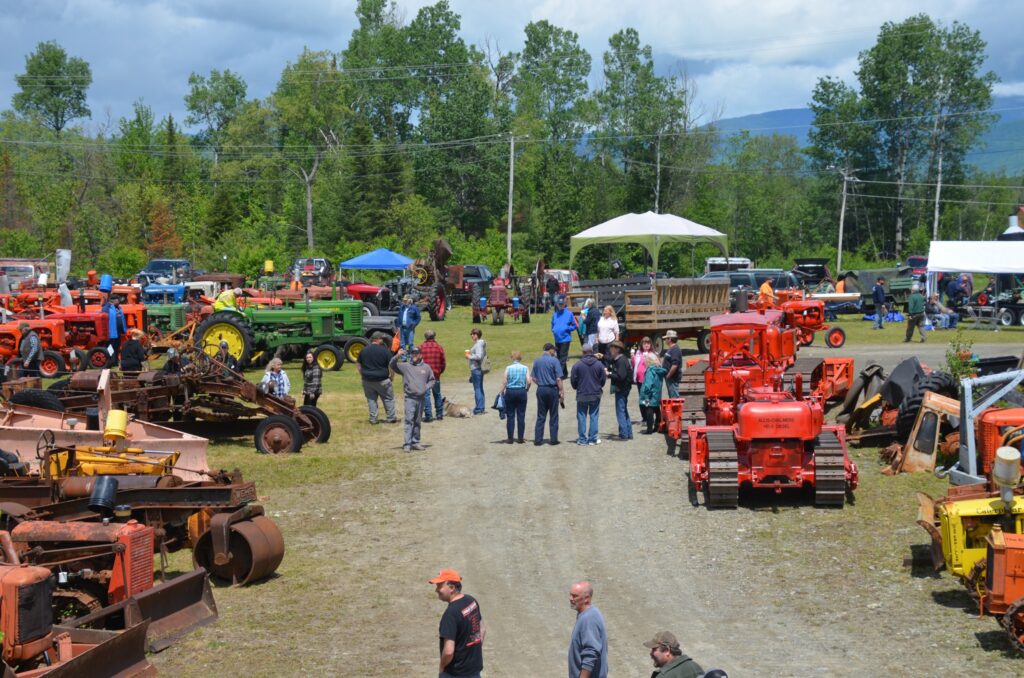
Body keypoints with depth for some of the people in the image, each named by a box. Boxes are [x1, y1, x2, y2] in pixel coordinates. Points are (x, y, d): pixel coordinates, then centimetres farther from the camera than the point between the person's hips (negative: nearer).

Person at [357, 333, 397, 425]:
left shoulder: (364, 351, 3)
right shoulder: (384, 350, -11)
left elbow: (358, 364, 11)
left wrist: (363, 375, 16)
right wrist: (391, 377, 3)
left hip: (367, 380, 4)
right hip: (382, 380, -3)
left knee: (371, 399, 13)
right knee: (388, 398, 11)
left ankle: (373, 419, 13)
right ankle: (391, 418, 15)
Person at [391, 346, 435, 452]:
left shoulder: (426, 367, 11)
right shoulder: (405, 366, 3)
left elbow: (431, 380, 17)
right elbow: (392, 365, -7)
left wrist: (426, 388, -1)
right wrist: (397, 356, -25)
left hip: (421, 398, 3)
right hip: (410, 398, -3)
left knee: (417, 421, 12)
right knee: (409, 420, -11)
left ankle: (415, 442, 20)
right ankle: (407, 444, -14)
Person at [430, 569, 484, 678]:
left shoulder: (451, 613, -25)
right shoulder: (472, 601, 1)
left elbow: (449, 651, -29)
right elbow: (482, 630, 14)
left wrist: (441, 667, -11)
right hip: (475, 669, 8)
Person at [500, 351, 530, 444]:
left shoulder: (508, 368, -4)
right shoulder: (525, 368, -1)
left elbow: (504, 382, -7)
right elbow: (528, 381, -8)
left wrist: (502, 392, 2)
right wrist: (527, 389, 9)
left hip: (510, 392, -1)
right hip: (521, 392, 1)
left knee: (510, 416, 4)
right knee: (521, 416, 6)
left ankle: (510, 438, 6)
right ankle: (520, 438, 8)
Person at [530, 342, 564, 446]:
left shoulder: (537, 361, 5)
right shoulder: (554, 361, -9)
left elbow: (533, 378, 6)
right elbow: (558, 379, -11)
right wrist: (561, 392, -7)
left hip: (540, 390, 4)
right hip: (552, 389, -4)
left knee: (540, 416, 8)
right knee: (553, 416, 6)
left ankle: (538, 439, 5)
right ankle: (554, 439, 8)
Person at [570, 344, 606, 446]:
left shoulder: (577, 365, -9)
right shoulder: (599, 364, -4)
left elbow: (573, 381, -4)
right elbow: (603, 380, 2)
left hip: (582, 395, -1)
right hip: (595, 395, 1)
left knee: (581, 417, 7)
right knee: (594, 416, 7)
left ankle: (582, 439, 7)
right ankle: (593, 439, 6)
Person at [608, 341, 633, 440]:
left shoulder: (621, 360, -18)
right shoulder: (617, 360, 12)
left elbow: (621, 376, -24)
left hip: (621, 390, -10)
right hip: (621, 389, 10)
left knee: (620, 412, -6)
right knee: (624, 411, 16)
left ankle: (624, 434, -5)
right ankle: (628, 434, 22)